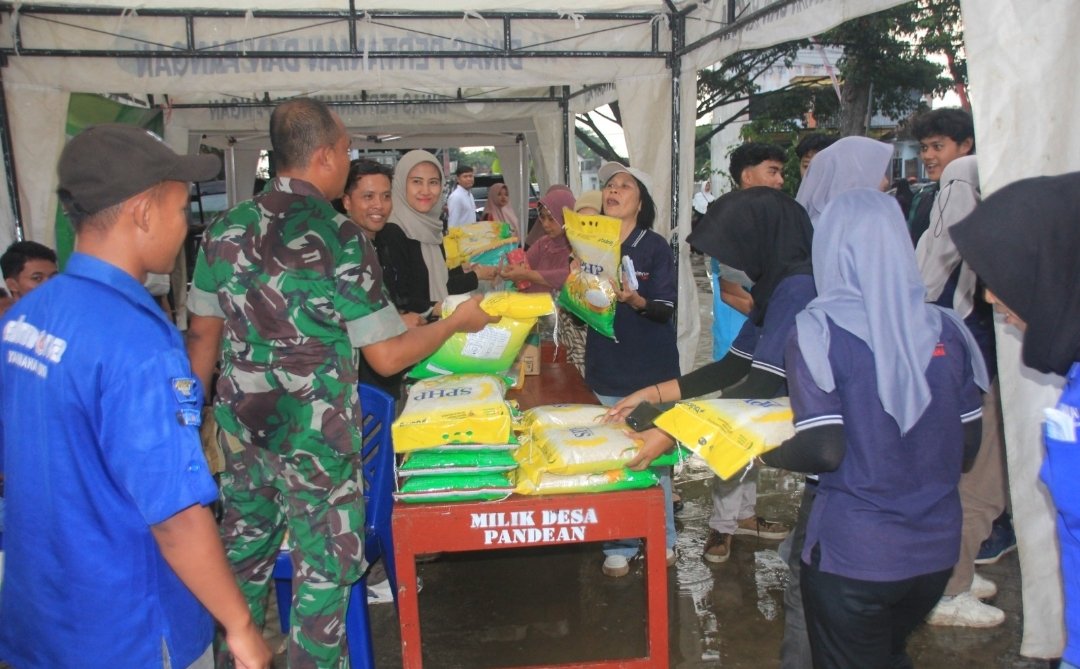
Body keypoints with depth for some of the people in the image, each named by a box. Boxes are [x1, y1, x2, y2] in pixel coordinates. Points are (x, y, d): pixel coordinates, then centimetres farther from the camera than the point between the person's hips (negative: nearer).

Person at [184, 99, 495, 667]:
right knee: (323, 569, 10)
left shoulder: (226, 229, 0)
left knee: (244, 555, 22)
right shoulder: (340, 241, -16)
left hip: (241, 428, 6)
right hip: (314, 439, -6)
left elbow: (203, 334, 7)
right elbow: (387, 357, -14)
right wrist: (458, 321, -1)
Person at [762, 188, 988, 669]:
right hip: (937, 547, 5)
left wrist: (765, 453, -2)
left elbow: (823, 450, -20)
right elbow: (968, 445, 4)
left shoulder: (820, 329, -16)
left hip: (853, 554, -5)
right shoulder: (945, 328, -2)